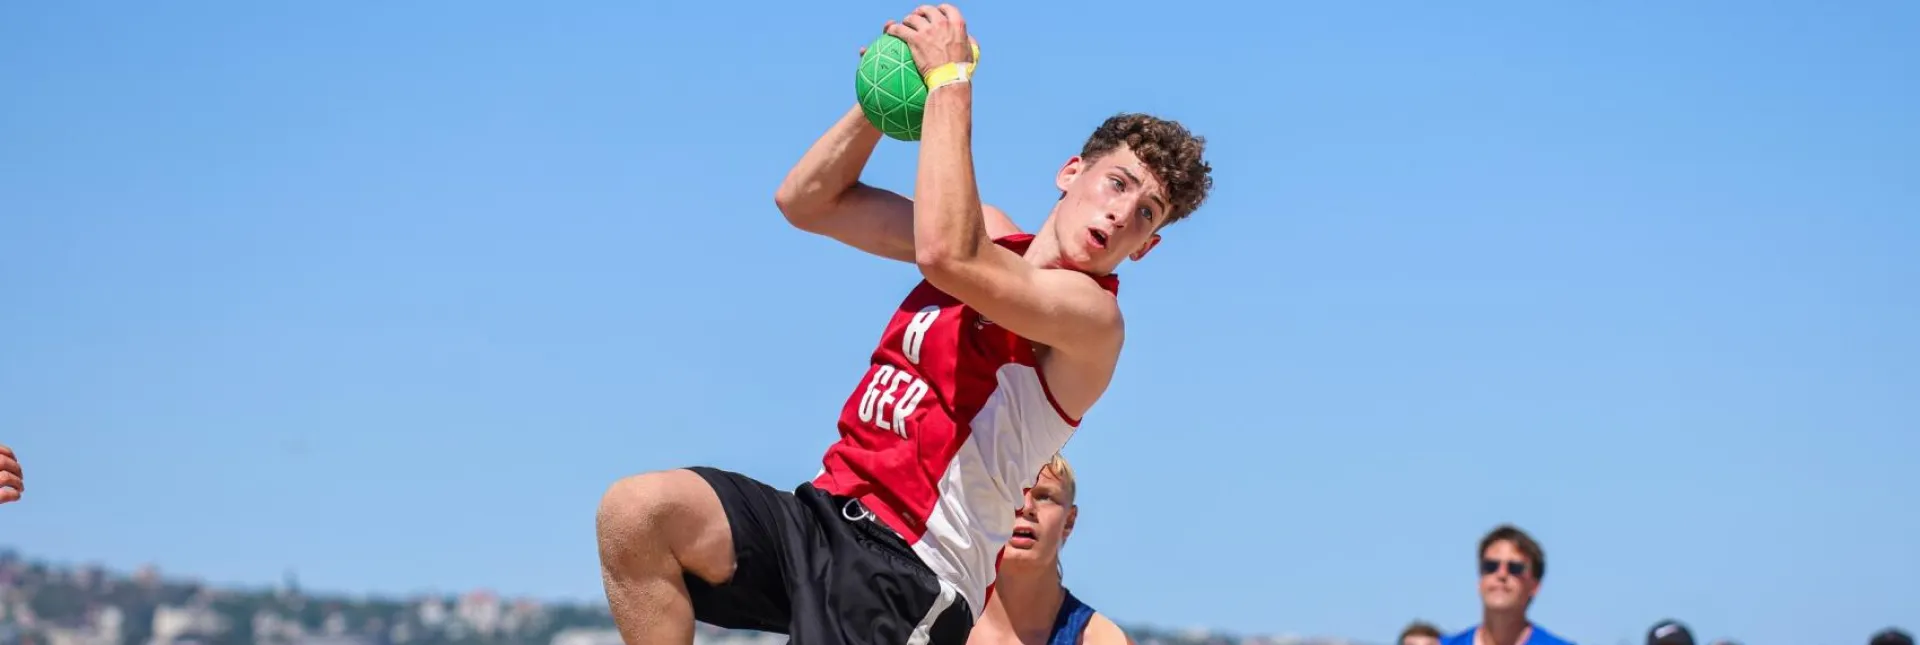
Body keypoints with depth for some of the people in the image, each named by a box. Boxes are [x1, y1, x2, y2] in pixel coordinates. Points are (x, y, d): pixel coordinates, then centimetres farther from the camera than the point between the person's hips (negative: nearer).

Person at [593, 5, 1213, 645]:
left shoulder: (1093, 314, -10)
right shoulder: (988, 233, 15)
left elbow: (946, 255, -27)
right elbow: (805, 201, 20)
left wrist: (950, 81, -20)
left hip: (909, 574, -7)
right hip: (823, 514, 7)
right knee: (637, 510, -17)